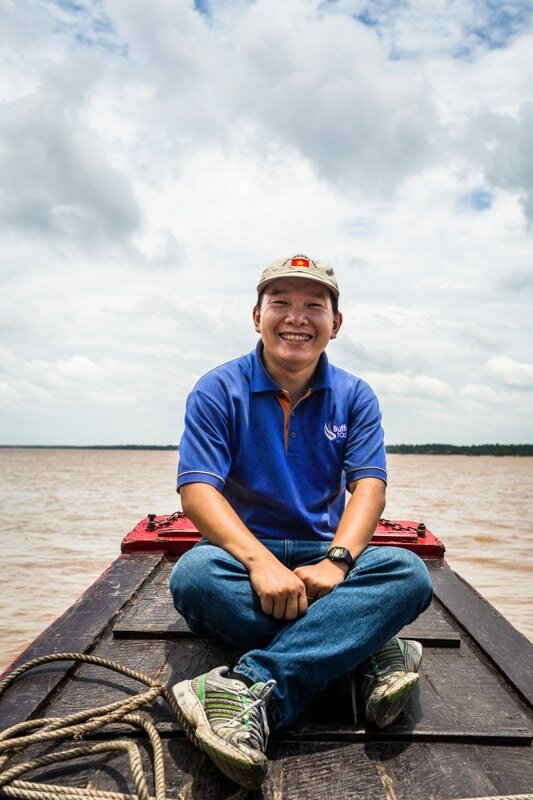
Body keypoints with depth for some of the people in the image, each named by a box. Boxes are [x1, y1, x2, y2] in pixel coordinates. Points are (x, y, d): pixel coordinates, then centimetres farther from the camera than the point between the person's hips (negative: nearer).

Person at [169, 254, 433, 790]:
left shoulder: (354, 397, 4)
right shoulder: (218, 391, -4)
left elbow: (368, 486, -6)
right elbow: (197, 491, -14)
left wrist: (336, 561, -26)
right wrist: (261, 562, -30)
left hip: (325, 556, 2)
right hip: (244, 555, -1)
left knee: (409, 573, -25)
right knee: (194, 575, -34)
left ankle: (254, 684, -35)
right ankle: (372, 654, -26)